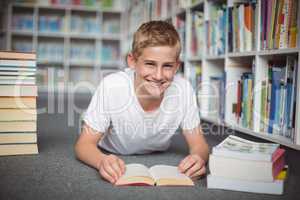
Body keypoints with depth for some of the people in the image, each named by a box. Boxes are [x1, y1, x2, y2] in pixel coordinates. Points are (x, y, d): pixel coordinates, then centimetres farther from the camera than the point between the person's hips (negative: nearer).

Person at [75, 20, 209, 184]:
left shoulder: (184, 89, -24)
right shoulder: (111, 86, -29)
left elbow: (198, 144, -14)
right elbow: (84, 144, -23)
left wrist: (198, 158, -39)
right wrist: (103, 161, -47)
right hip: (114, 162, -1)